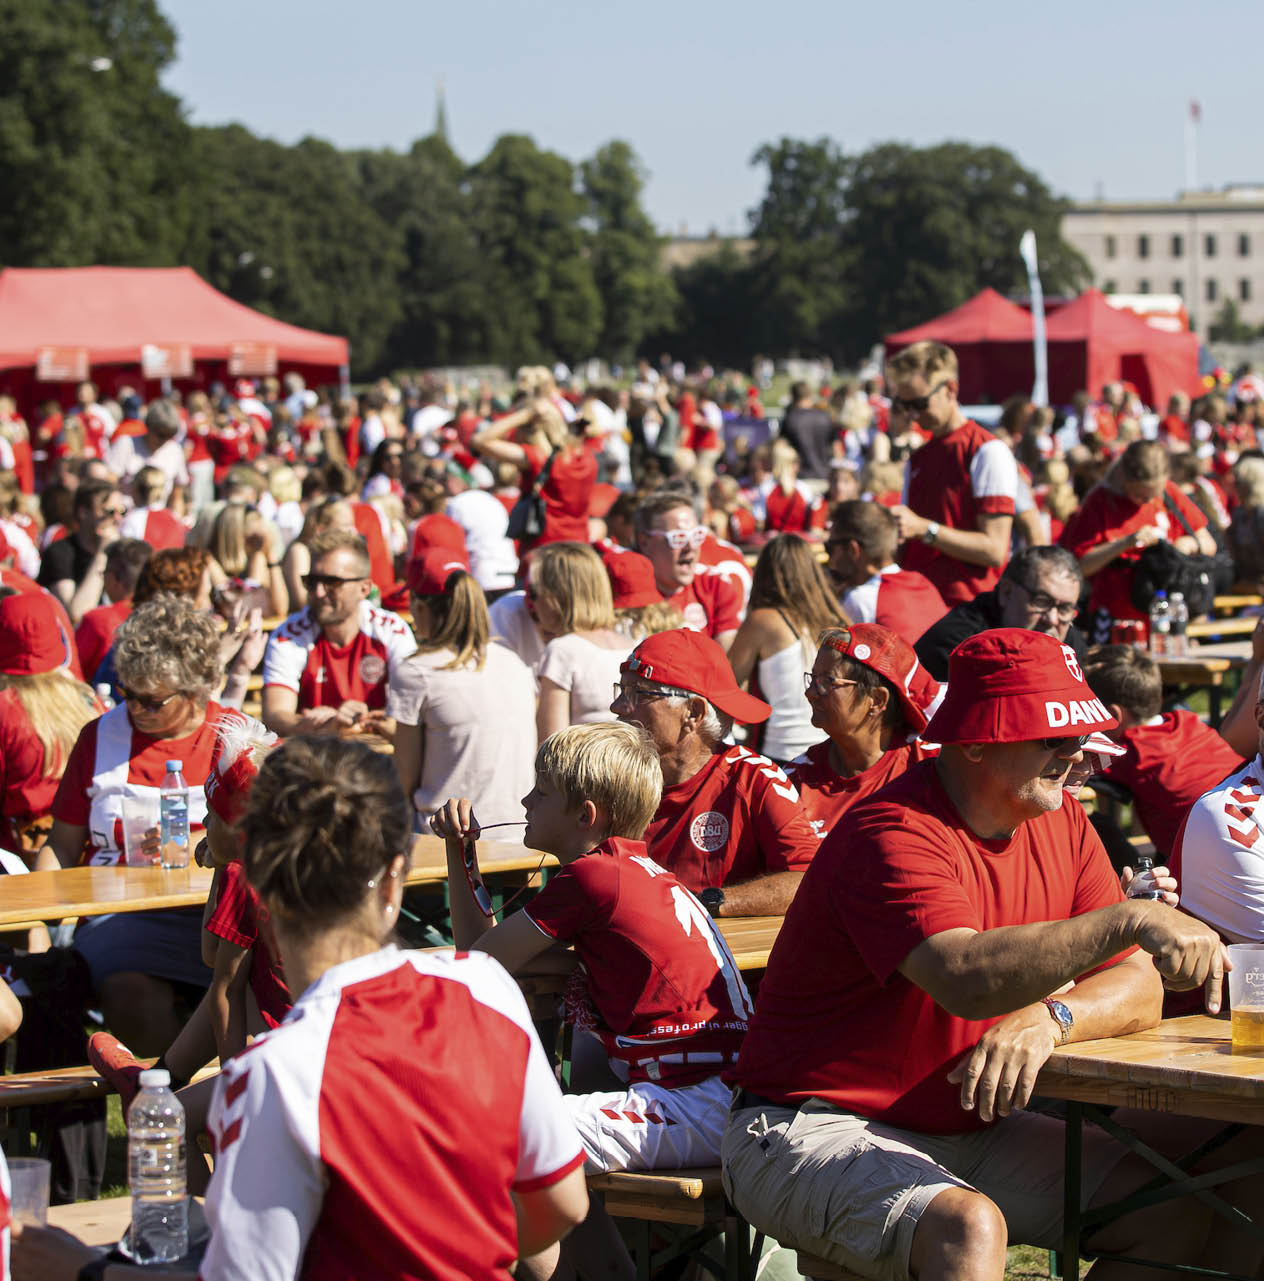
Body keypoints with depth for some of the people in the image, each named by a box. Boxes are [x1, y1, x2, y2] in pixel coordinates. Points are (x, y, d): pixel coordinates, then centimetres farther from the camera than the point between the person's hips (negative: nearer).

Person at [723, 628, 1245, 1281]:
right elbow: (966, 980, -37)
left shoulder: (1060, 825, 7)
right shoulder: (895, 837, -20)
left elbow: (1138, 987, 1)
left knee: (1189, 1208, -8)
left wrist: (1051, 1017, -21)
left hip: (973, 1129, 8)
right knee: (968, 1226, -38)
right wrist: (1129, 920, -42)